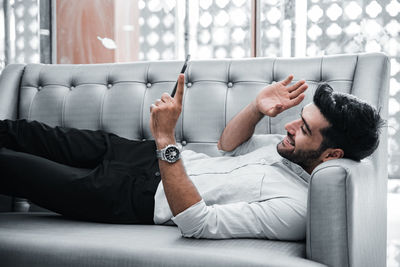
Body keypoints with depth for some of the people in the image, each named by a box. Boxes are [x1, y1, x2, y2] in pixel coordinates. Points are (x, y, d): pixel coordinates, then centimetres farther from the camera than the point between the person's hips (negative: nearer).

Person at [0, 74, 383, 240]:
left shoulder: (295, 209, -27)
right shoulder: (296, 149, -1)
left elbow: (197, 223, -31)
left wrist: (165, 139, -34)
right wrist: (258, 108, -6)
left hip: (142, 198, -7)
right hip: (157, 160, 8)